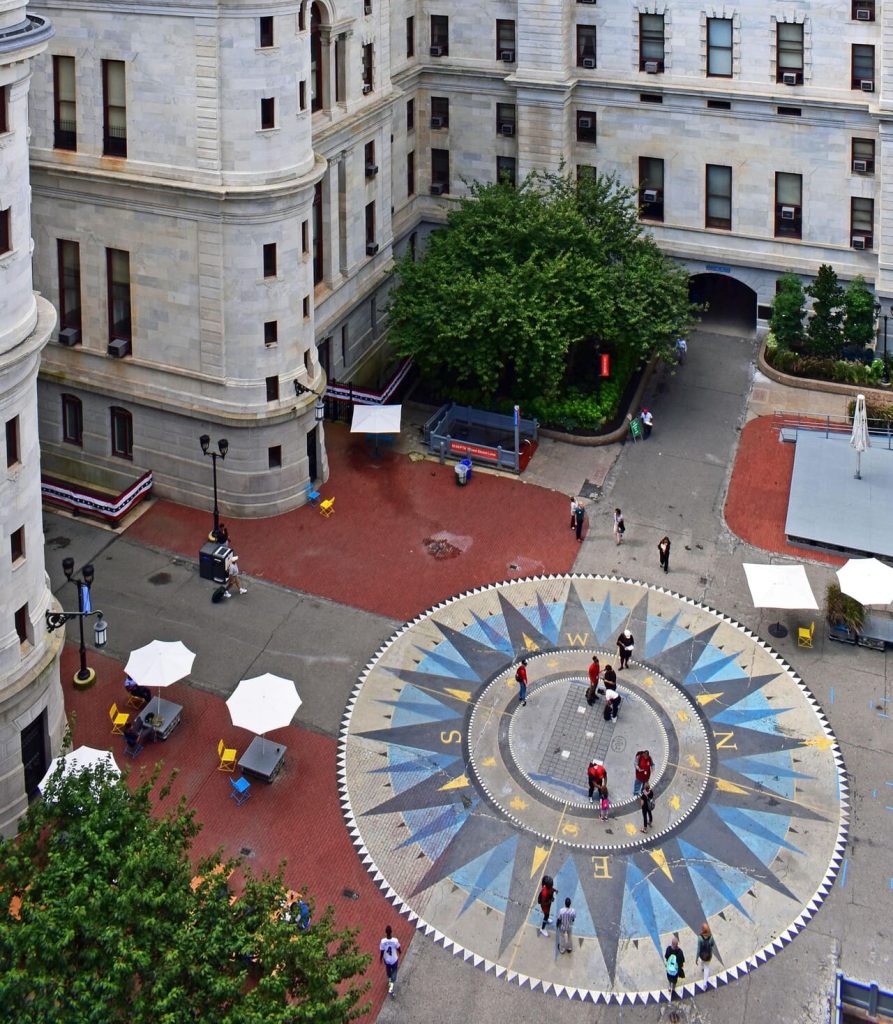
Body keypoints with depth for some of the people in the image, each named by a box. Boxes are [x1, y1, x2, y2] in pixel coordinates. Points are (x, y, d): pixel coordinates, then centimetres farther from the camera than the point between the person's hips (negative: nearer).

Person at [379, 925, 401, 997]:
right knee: (394, 972, 18)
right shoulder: (395, 941, -29)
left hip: (386, 960, 2)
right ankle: (391, 989, 8)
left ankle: (390, 981, 56)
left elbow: (381, 952, -14)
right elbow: (398, 949, -10)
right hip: (394, 960, -2)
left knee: (388, 970, 30)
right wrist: (399, 953, 14)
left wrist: (380, 959, 6)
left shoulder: (383, 941, -27)